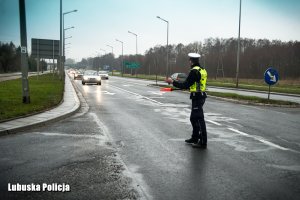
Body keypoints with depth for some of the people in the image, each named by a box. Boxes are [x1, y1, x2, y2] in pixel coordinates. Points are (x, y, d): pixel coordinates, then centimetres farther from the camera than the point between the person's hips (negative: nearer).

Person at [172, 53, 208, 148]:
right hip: (200, 96, 10)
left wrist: (173, 82, -10)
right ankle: (195, 138, 31)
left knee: (199, 119, -5)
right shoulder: (202, 70, 13)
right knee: (193, 118, 19)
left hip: (197, 97, -10)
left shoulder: (194, 71, -17)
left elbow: (186, 85, -18)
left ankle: (203, 142, 1)